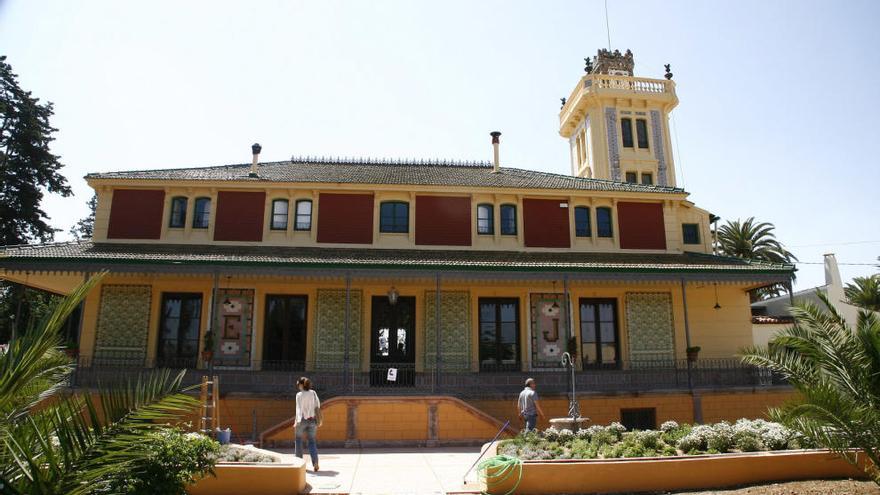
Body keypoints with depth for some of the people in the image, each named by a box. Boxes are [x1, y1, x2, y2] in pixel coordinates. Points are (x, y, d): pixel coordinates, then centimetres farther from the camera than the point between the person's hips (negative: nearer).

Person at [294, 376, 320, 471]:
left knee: (298, 439, 19)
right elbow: (318, 405, 9)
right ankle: (315, 463, -14)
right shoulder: (313, 392, 4)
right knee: (312, 442, 6)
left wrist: (298, 421, -28)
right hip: (312, 420, 4)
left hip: (302, 420, -3)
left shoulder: (299, 395, -10)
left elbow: (299, 408, -21)